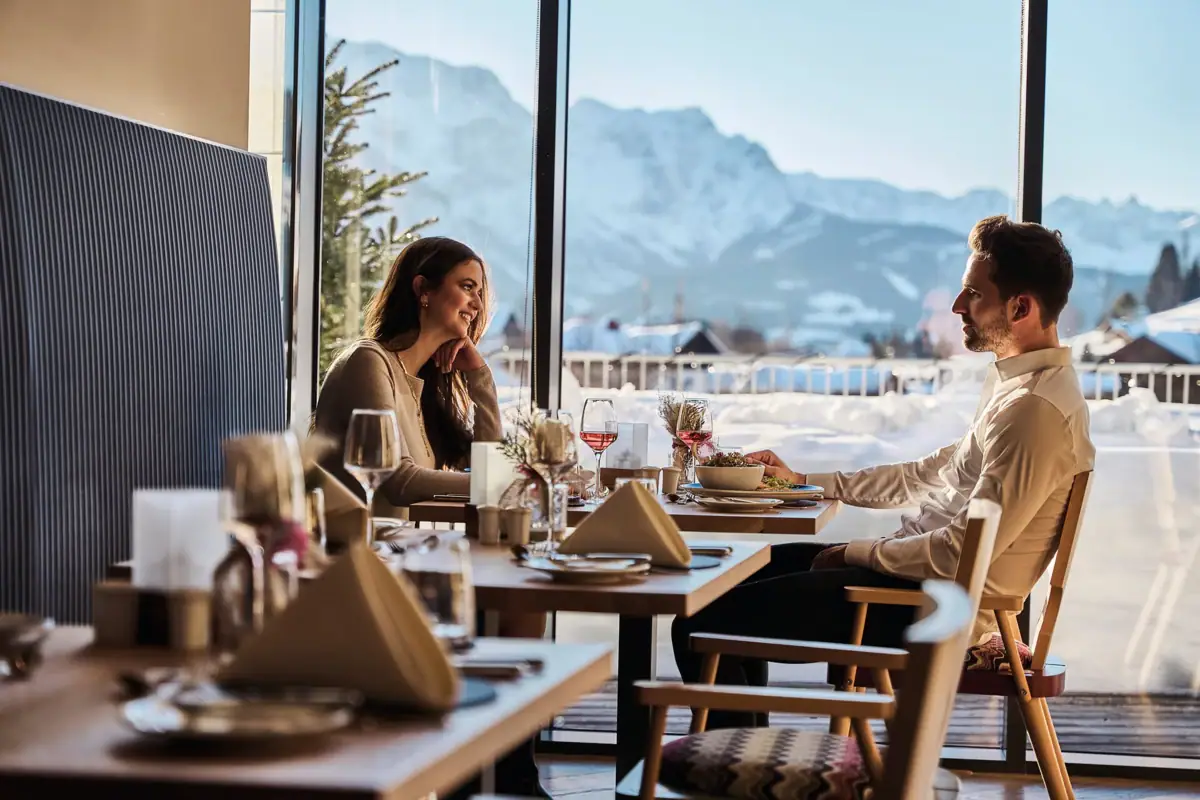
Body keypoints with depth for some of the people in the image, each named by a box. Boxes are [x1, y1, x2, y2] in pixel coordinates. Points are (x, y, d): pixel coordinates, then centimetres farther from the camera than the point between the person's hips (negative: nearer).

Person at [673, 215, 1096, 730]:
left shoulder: (1037, 409, -22)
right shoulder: (1013, 381, 11)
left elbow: (965, 551, -25)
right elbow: (935, 473, 20)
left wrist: (855, 554, -11)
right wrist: (804, 481, 18)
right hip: (926, 577, 11)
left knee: (702, 625, -14)